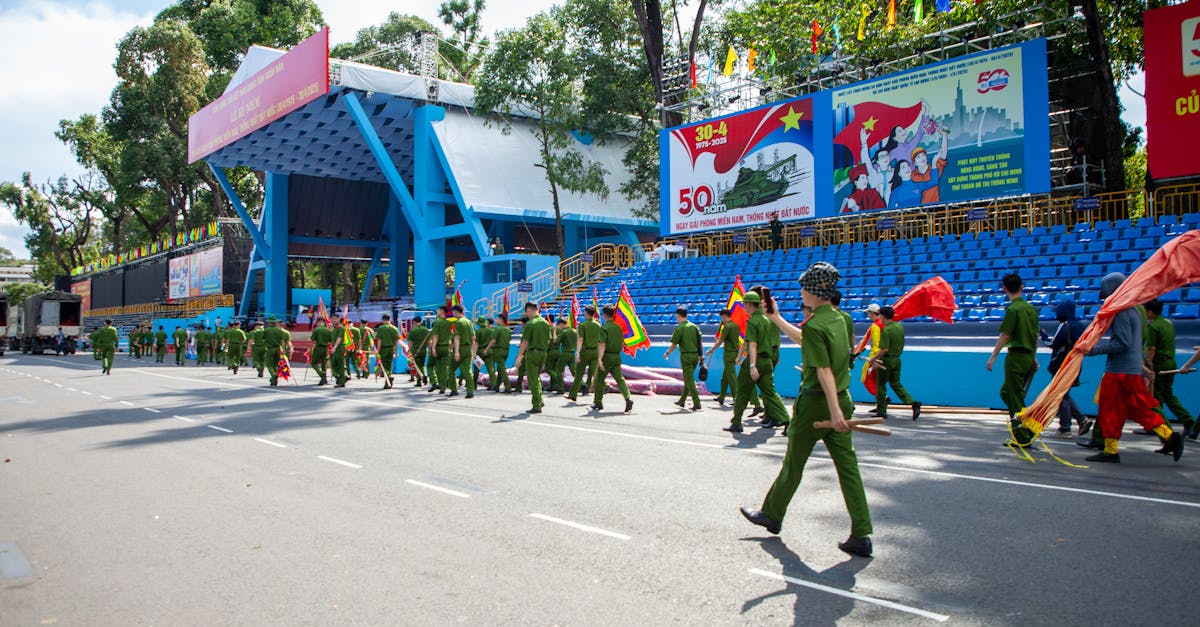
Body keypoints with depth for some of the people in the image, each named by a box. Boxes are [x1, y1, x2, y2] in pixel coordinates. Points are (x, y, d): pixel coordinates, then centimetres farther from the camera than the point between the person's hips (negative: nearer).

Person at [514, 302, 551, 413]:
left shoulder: (530, 324, -13)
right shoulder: (546, 323, 7)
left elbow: (525, 342, -14)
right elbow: (548, 340, 11)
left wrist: (519, 357, -10)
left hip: (532, 353, -7)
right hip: (543, 353, 7)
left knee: (533, 380, -1)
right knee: (537, 377, 22)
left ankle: (536, 406, -1)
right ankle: (539, 400, 19)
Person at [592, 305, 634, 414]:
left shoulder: (604, 328, -10)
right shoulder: (619, 327, 9)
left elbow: (602, 345, -19)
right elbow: (622, 345, 14)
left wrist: (599, 359, -23)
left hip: (607, 356, -5)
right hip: (617, 357, 5)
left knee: (599, 380, 10)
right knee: (620, 379, 0)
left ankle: (598, 402, 18)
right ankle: (628, 398, -20)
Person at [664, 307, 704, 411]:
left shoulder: (679, 328, -10)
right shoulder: (694, 326, 7)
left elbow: (674, 344, -6)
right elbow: (700, 343, 6)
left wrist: (667, 353, 10)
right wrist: (700, 356, 12)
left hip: (686, 356, -6)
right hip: (695, 355, 6)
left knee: (690, 380, -3)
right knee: (688, 379, 17)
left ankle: (697, 403, -8)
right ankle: (682, 400, 28)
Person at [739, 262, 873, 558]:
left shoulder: (814, 324, -18)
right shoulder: (837, 319, 9)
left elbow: (824, 370, -25)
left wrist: (834, 410, -28)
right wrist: (777, 319, 31)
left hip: (815, 403, -7)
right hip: (841, 400, 8)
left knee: (793, 464, 10)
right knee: (848, 466, 5)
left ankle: (772, 514, 28)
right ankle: (861, 536, 3)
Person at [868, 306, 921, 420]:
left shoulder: (886, 330, -19)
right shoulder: (900, 327, 7)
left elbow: (884, 349, -24)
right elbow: (901, 345, 15)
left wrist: (873, 359, -14)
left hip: (886, 360, -8)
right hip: (897, 359, 8)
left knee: (881, 385, 6)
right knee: (896, 384, 15)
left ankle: (881, 411, 11)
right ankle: (913, 403, -1)